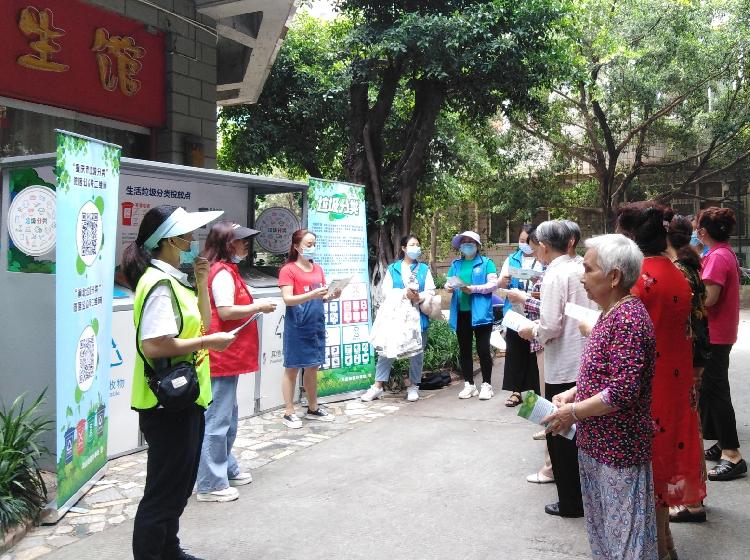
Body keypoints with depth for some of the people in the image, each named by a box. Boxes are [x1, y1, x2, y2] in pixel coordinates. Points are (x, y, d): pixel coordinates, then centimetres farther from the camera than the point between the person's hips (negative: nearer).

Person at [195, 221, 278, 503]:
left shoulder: (226, 270, 15)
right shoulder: (223, 272, -15)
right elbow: (226, 311, -22)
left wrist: (254, 308, 10)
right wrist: (258, 307, -13)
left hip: (229, 356, 11)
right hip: (223, 356, -11)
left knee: (228, 416, 20)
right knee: (218, 419, -4)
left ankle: (226, 469, 32)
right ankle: (210, 484, 3)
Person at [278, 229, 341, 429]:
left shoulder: (318, 269, 13)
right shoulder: (288, 270, -6)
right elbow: (287, 299, -15)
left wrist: (331, 296, -5)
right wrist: (312, 295, -28)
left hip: (316, 324, 6)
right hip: (297, 326, -6)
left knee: (312, 367, 14)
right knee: (292, 367, 0)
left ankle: (313, 408, 24)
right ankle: (289, 413, 6)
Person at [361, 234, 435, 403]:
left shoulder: (424, 269, 10)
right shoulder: (393, 269, 7)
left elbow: (430, 291, 1)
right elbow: (386, 291, -3)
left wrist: (418, 297, -20)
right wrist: (404, 294, -19)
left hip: (418, 316, 1)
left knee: (417, 352, 6)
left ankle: (413, 386, 19)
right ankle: (377, 386, 3)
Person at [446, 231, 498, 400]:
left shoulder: (486, 263, 2)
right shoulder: (456, 264, 16)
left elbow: (493, 284, -7)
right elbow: (448, 283, 13)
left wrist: (474, 289, -18)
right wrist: (449, 287, -11)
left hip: (480, 312, -5)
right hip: (461, 313, 5)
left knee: (483, 349, -2)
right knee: (464, 350, 9)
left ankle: (486, 385, 9)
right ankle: (469, 384, 19)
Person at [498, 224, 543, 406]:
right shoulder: (511, 259, 10)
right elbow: (500, 285, 5)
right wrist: (504, 280, -18)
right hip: (515, 313, 3)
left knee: (534, 352, 3)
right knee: (515, 351, 5)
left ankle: (535, 390, 14)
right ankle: (516, 390, 13)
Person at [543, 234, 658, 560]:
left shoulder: (628, 318, -22)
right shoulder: (611, 313, 9)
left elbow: (623, 390, -28)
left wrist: (573, 412, -18)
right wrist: (572, 393, 6)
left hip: (620, 448, -10)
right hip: (597, 444, 10)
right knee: (601, 529, 23)